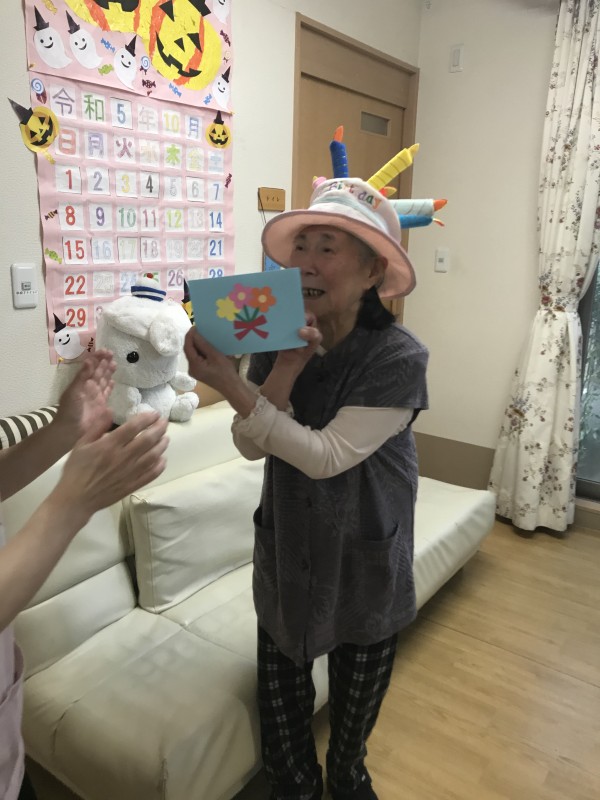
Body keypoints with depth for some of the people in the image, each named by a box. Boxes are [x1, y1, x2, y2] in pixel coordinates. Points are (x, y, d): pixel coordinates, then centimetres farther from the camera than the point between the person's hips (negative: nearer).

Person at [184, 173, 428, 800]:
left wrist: (229, 385, -34)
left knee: (358, 686, 21)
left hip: (364, 558, -2)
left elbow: (325, 456, -28)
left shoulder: (398, 358, -23)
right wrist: (290, 363, -29)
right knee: (280, 681, 17)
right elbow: (250, 446, -15)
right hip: (287, 545, 3)